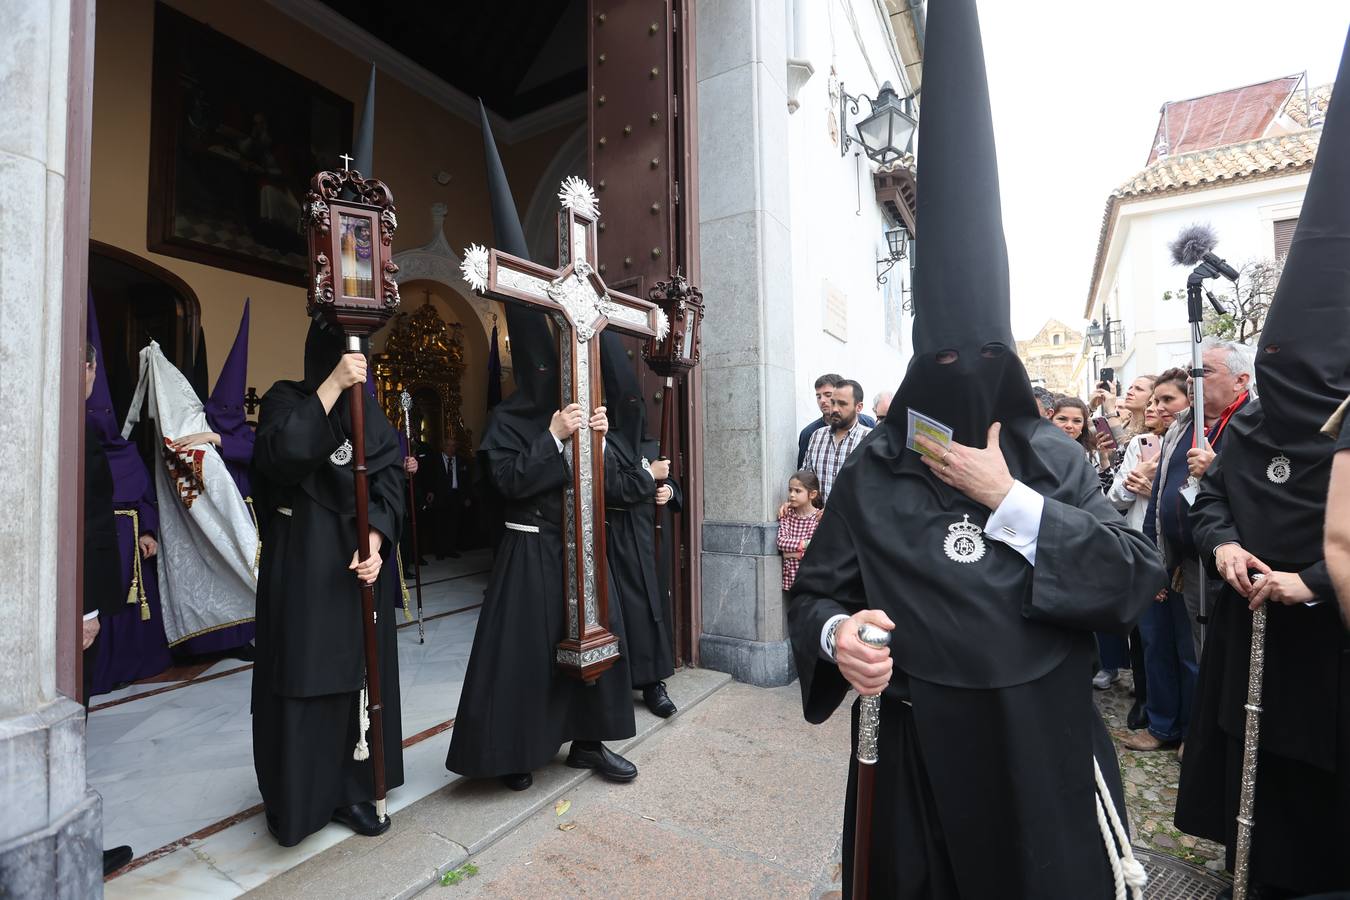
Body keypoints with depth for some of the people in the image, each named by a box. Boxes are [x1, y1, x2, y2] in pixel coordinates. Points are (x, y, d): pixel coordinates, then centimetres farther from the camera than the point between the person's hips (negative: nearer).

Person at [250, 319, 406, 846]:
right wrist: (332, 385, -23)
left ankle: (352, 792, 25)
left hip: (361, 560, 4)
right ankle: (292, 802, 23)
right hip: (301, 564, -4)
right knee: (301, 677, 4)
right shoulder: (287, 400, -1)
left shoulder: (372, 413, 9)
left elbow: (391, 482, -1)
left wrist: (375, 540, -16)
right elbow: (281, 454, -23)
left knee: (360, 673, 9)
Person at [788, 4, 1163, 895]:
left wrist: (1010, 502, -20)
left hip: (1042, 746, 2)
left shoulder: (1052, 457, -4)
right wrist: (836, 634, -27)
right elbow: (815, 590, -5)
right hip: (914, 748, -1)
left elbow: (1138, 580, -11)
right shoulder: (874, 473, -9)